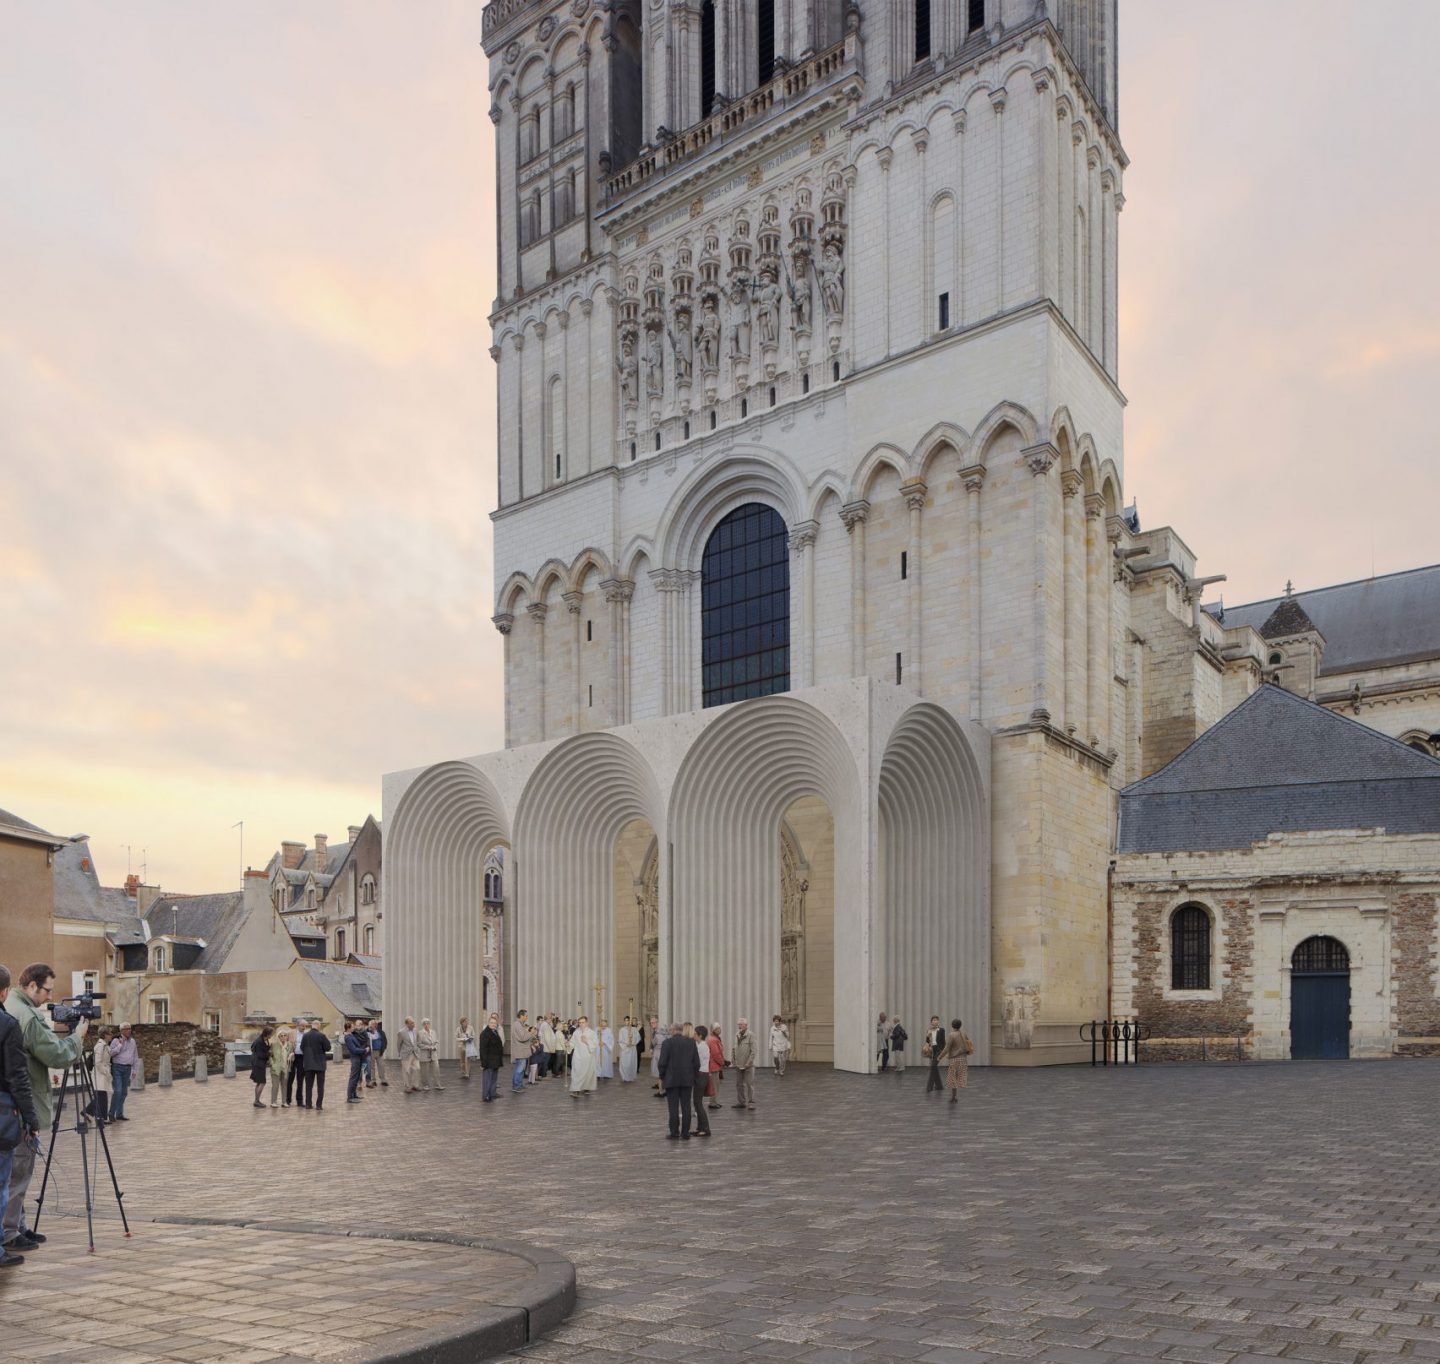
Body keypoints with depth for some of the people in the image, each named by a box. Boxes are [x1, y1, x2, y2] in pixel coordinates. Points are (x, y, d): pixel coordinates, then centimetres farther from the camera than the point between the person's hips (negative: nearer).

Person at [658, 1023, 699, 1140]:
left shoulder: (668, 1042, -6)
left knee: (673, 1107, -1)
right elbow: (697, 1062, 5)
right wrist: (694, 1076, 15)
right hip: (687, 1080, 3)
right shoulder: (691, 1042, 5)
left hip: (672, 1079, -3)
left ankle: (674, 1133, 0)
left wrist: (661, 1077, 3)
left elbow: (663, 1062, -9)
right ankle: (685, 1133, 4)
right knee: (686, 1107, 4)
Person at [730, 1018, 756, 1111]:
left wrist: (749, 1062, -16)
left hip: (748, 1065, -6)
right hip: (738, 1065, 6)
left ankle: (751, 1102, 1)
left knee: (750, 1084, -4)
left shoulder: (750, 1035, -9)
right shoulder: (737, 1035, 9)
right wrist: (732, 1058, 6)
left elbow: (753, 1050, -12)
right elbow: (733, 1048, 17)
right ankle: (741, 1102, 21)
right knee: (739, 1084, 12)